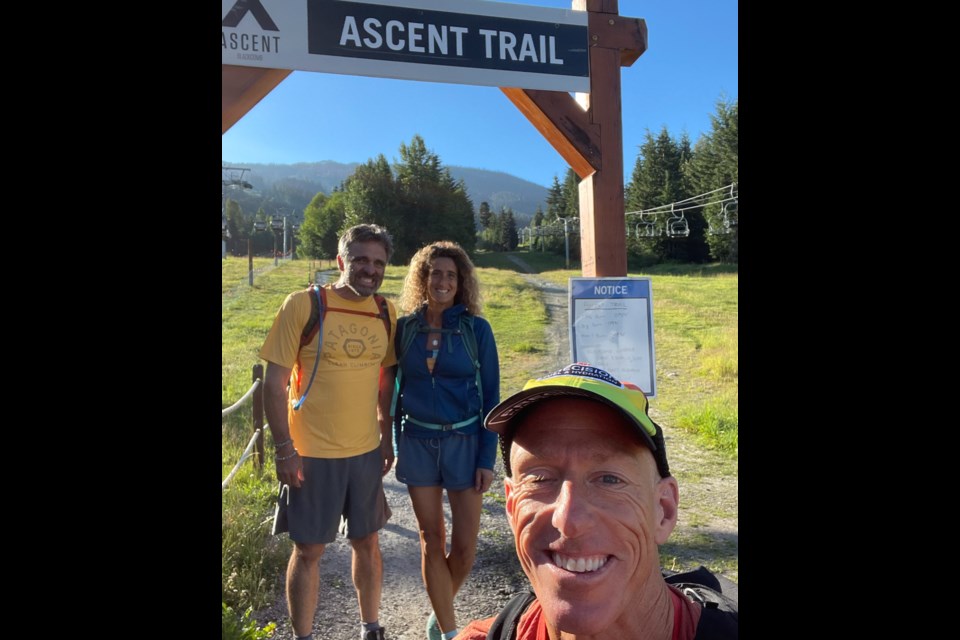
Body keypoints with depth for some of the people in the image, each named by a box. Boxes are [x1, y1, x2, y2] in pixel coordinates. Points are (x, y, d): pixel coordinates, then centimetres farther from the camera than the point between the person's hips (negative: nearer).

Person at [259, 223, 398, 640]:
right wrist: (284, 449, -11)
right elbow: (274, 382, -9)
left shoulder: (386, 312, 2)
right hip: (311, 454, -4)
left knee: (367, 542, 17)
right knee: (309, 550, 10)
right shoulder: (303, 304, -11)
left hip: (366, 451, 4)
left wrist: (387, 437, 10)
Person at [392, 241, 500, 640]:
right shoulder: (405, 327, 0)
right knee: (432, 541, 10)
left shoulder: (476, 329, -6)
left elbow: (491, 396, -4)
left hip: (464, 442, -1)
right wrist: (394, 442, 8)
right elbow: (396, 387, 8)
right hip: (417, 442, 2)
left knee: (465, 544, 6)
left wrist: (487, 458, -7)